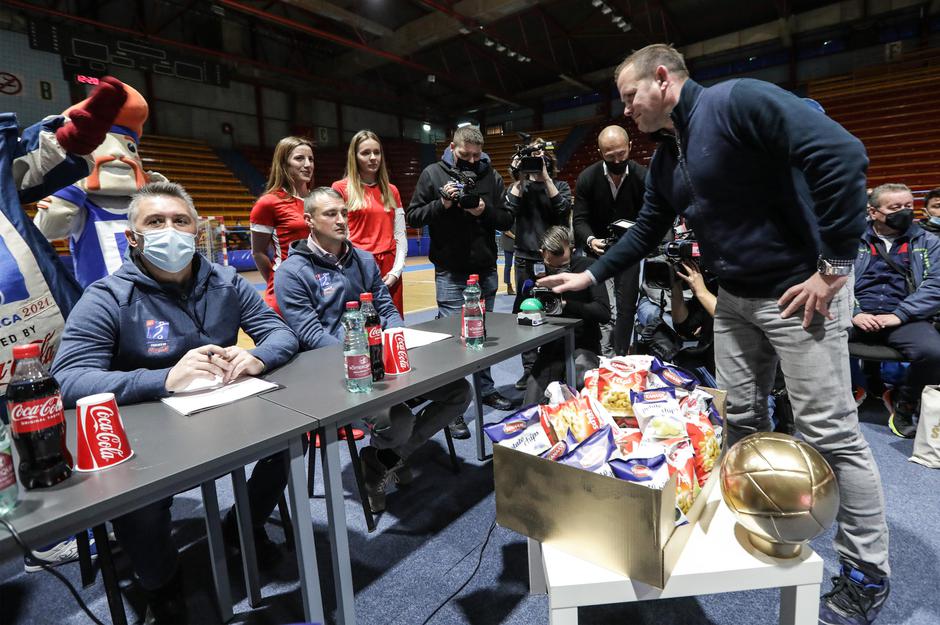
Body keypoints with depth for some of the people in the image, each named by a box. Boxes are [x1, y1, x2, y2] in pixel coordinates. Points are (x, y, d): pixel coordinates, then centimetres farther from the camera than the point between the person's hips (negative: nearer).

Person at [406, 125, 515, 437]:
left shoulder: (492, 176, 7)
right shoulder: (433, 174, 1)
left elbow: (507, 220, 5)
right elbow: (412, 217, -1)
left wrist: (485, 211, -14)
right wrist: (442, 204, -16)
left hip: (486, 270, 3)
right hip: (450, 272, -3)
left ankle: (486, 389, 31)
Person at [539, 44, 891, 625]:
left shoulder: (737, 101, -16)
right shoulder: (665, 158, 11)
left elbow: (843, 154, -24)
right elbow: (646, 232, 17)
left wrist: (834, 265, -22)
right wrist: (589, 276, 13)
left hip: (800, 290, -8)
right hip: (734, 298, 8)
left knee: (833, 433, 1)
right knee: (742, 419, 13)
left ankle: (868, 575, 21)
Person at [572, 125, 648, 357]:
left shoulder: (643, 177, -12)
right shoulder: (587, 178, -11)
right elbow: (580, 220, -11)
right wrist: (590, 240, -32)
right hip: (599, 251, 0)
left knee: (626, 308, 3)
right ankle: (605, 357, 12)